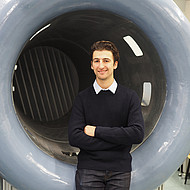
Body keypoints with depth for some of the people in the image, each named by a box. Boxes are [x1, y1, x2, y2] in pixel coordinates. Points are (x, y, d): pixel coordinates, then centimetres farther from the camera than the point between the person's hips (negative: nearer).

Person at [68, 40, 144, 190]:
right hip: (89, 170, 0)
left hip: (120, 171, 1)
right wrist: (119, 140, -11)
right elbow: (74, 137, -7)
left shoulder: (130, 96, 4)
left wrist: (97, 131, -10)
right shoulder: (82, 98, 3)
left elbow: (138, 134, -8)